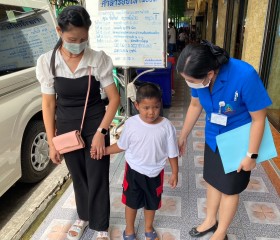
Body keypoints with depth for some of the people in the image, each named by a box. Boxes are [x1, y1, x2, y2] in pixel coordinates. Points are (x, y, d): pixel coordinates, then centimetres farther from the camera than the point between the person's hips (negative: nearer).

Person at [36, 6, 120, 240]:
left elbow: (114, 98, -10)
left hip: (95, 126, -2)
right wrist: (51, 142, -2)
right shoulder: (47, 61, -9)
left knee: (97, 179, 8)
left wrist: (101, 132, -17)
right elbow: (48, 104, -3)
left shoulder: (99, 59, -13)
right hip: (67, 128, 2)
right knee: (78, 177, 21)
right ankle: (84, 217, 48)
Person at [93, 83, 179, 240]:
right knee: (131, 202, 18)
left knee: (151, 203, 23)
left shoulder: (166, 126, -19)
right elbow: (121, 145, -4)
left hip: (155, 173, 1)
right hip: (134, 171, 0)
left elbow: (172, 153, -7)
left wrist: (175, 173, 0)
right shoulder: (131, 123, -17)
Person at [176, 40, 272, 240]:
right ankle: (210, 221, 45)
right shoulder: (200, 75, -18)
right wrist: (183, 137, 8)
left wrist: (251, 155, -14)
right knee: (213, 181, 20)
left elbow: (259, 119, -22)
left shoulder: (245, 76, -34)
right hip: (213, 138, 5)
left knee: (229, 189, 11)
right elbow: (195, 106, 0)